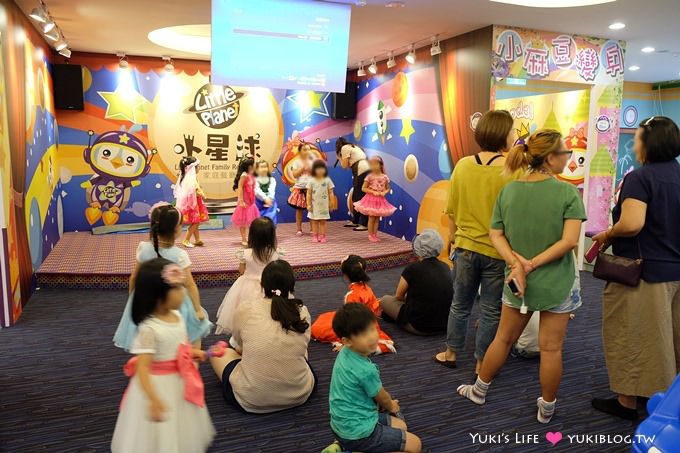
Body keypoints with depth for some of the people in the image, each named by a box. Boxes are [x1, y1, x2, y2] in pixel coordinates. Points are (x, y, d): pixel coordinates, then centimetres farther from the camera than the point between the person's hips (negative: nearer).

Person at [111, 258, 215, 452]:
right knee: (160, 437, 14)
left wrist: (193, 353, 1)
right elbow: (142, 368, -32)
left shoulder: (177, 316, -6)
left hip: (180, 381, 7)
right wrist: (154, 400, -39)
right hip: (159, 385, -7)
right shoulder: (149, 328, -29)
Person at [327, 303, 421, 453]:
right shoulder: (366, 370, -29)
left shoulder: (344, 354, -4)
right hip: (358, 431, -8)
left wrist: (386, 403, 21)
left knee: (401, 425, 24)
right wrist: (391, 406, 15)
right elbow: (383, 398, -7)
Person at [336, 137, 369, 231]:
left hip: (362, 171, -9)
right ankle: (355, 221, 23)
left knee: (361, 198, -9)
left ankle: (364, 224, -9)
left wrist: (340, 157, 15)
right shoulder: (353, 146, 28)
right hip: (365, 170, 9)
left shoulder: (344, 148, 2)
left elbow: (345, 165, 0)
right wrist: (342, 158, 19)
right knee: (356, 198, 15)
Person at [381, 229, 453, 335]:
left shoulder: (413, 269, -16)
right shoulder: (446, 268, 0)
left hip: (419, 326, -5)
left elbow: (398, 296, 0)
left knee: (385, 299, 12)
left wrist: (407, 297, 22)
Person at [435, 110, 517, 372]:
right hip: (497, 251, -3)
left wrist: (452, 238, 17)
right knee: (491, 311, 12)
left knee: (460, 304, 20)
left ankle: (451, 353, 32)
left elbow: (452, 210, 2)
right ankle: (482, 363, 23)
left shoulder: (463, 165, -4)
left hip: (465, 247, 3)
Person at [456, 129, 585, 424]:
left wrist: (517, 263, -14)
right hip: (558, 283, -3)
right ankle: (546, 409, 26)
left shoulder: (508, 191, -2)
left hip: (517, 279, 3)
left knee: (503, 339, 19)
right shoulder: (568, 192, -12)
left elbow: (496, 235, -5)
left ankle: (479, 391, 35)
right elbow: (570, 240, -19)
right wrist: (532, 264, -17)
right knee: (551, 348, 10)